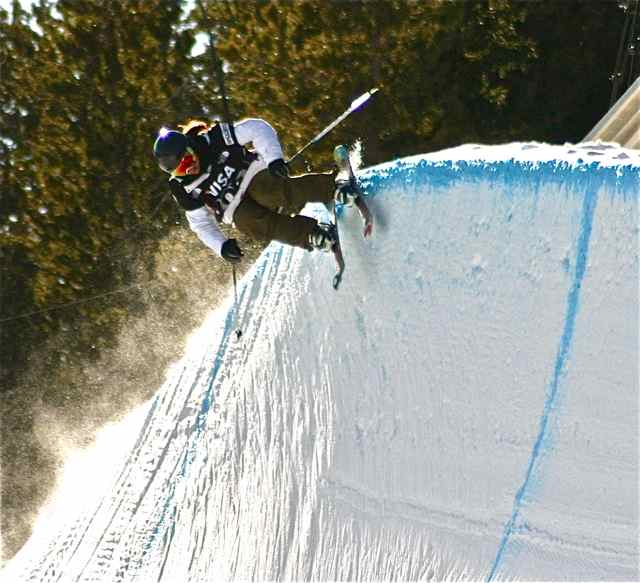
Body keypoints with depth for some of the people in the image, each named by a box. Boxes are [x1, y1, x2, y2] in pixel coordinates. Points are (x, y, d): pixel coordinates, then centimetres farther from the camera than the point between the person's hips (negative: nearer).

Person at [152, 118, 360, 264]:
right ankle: (314, 234, -48)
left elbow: (258, 129, -4)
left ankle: (335, 185, -52)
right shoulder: (184, 189, 2)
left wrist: (274, 158, -18)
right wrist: (221, 246, -5)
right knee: (256, 224, -33)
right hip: (238, 210, 2)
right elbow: (202, 225, 12)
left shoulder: (213, 139, -6)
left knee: (281, 190, -37)